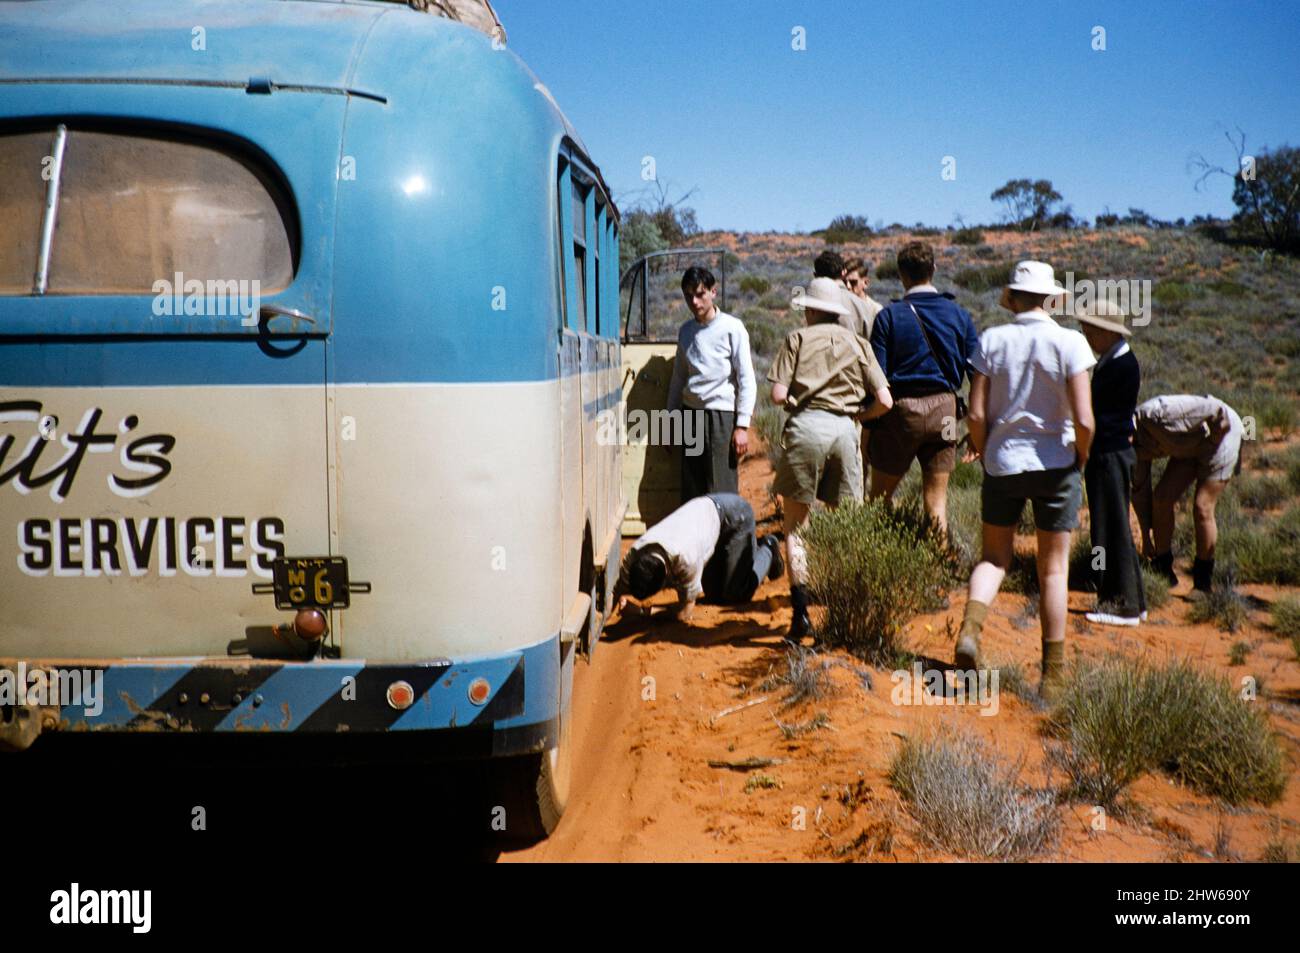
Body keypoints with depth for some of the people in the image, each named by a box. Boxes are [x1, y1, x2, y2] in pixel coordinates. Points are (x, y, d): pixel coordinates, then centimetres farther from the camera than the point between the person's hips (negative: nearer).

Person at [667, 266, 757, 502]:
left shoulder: (732, 328, -4)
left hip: (721, 416, -5)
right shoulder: (685, 331, 12)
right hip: (690, 414, 5)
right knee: (691, 492, 5)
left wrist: (742, 426, -12)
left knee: (722, 492, -7)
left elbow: (747, 380, -6)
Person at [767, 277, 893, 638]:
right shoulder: (857, 343, 14)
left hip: (806, 428, -2)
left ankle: (801, 610, -5)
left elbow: (778, 395, -3)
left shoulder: (798, 339, 7)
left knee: (795, 525, 6)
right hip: (845, 430, 3)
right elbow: (884, 401, 6)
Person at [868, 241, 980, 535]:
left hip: (900, 411, -3)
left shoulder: (889, 316, -6)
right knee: (936, 498, 9)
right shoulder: (958, 315, 2)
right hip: (944, 410, 3)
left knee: (880, 496, 12)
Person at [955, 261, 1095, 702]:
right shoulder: (1069, 343, -10)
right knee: (1053, 570, 10)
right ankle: (1052, 674, 17)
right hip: (1055, 465, -1)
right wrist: (1080, 459, 4)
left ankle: (970, 628, -8)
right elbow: (1083, 420, -15)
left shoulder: (992, 340, -5)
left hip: (1002, 463, 1)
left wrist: (986, 455, 10)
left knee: (994, 557, 17)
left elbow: (976, 414, -6)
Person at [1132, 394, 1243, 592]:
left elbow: (1215, 409, -28)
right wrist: (1146, 536, 4)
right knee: (1161, 498, -5)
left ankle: (1202, 582, 1)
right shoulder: (1135, 443, -8)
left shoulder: (1157, 414, -35)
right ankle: (1162, 571, 7)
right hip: (1191, 448, 8)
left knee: (1202, 507, -12)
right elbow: (1140, 491, 0)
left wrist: (1216, 437, -13)